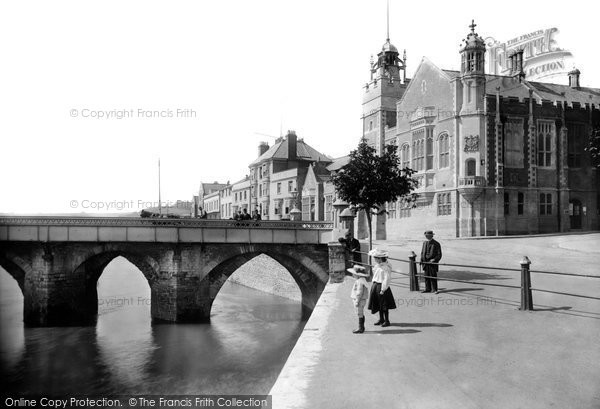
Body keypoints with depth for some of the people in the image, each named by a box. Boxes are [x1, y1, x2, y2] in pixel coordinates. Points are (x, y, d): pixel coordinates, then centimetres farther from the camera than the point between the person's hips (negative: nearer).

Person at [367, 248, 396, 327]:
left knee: (384, 305, 0)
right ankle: (381, 319, 28)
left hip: (382, 286, -9)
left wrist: (383, 289, -19)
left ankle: (387, 321, 12)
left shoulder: (386, 267, -18)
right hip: (375, 285, 9)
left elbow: (387, 279, -20)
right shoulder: (377, 265, 8)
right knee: (378, 304, 15)